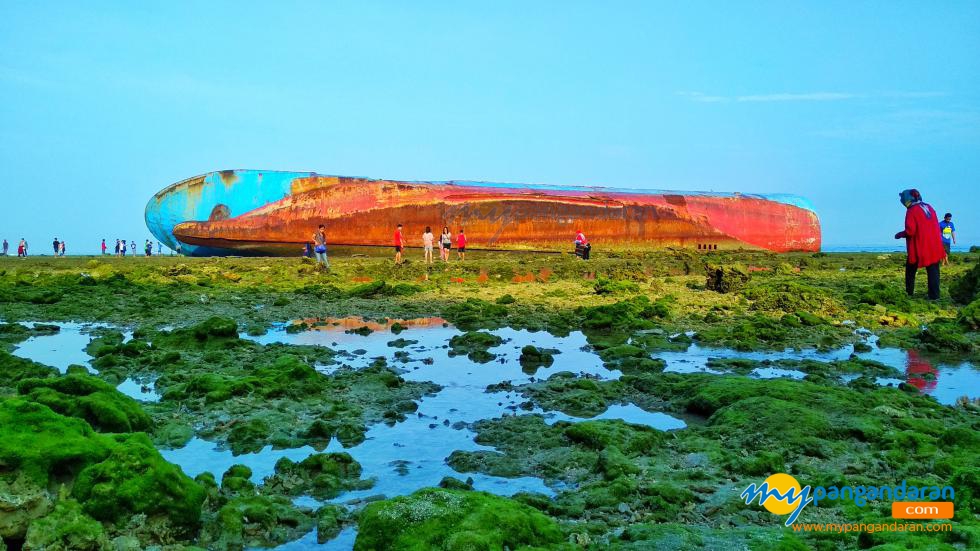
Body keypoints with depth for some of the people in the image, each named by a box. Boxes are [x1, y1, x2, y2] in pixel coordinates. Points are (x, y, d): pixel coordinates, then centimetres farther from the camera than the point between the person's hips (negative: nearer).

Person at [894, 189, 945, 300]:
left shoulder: (911, 211, -9)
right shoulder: (929, 207, 11)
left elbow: (910, 231, -15)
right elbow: (936, 226, 13)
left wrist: (900, 234, 2)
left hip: (919, 247, -5)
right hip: (934, 246, 5)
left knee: (911, 270, 13)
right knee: (933, 271, 3)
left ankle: (909, 292, 19)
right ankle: (934, 295, -2)